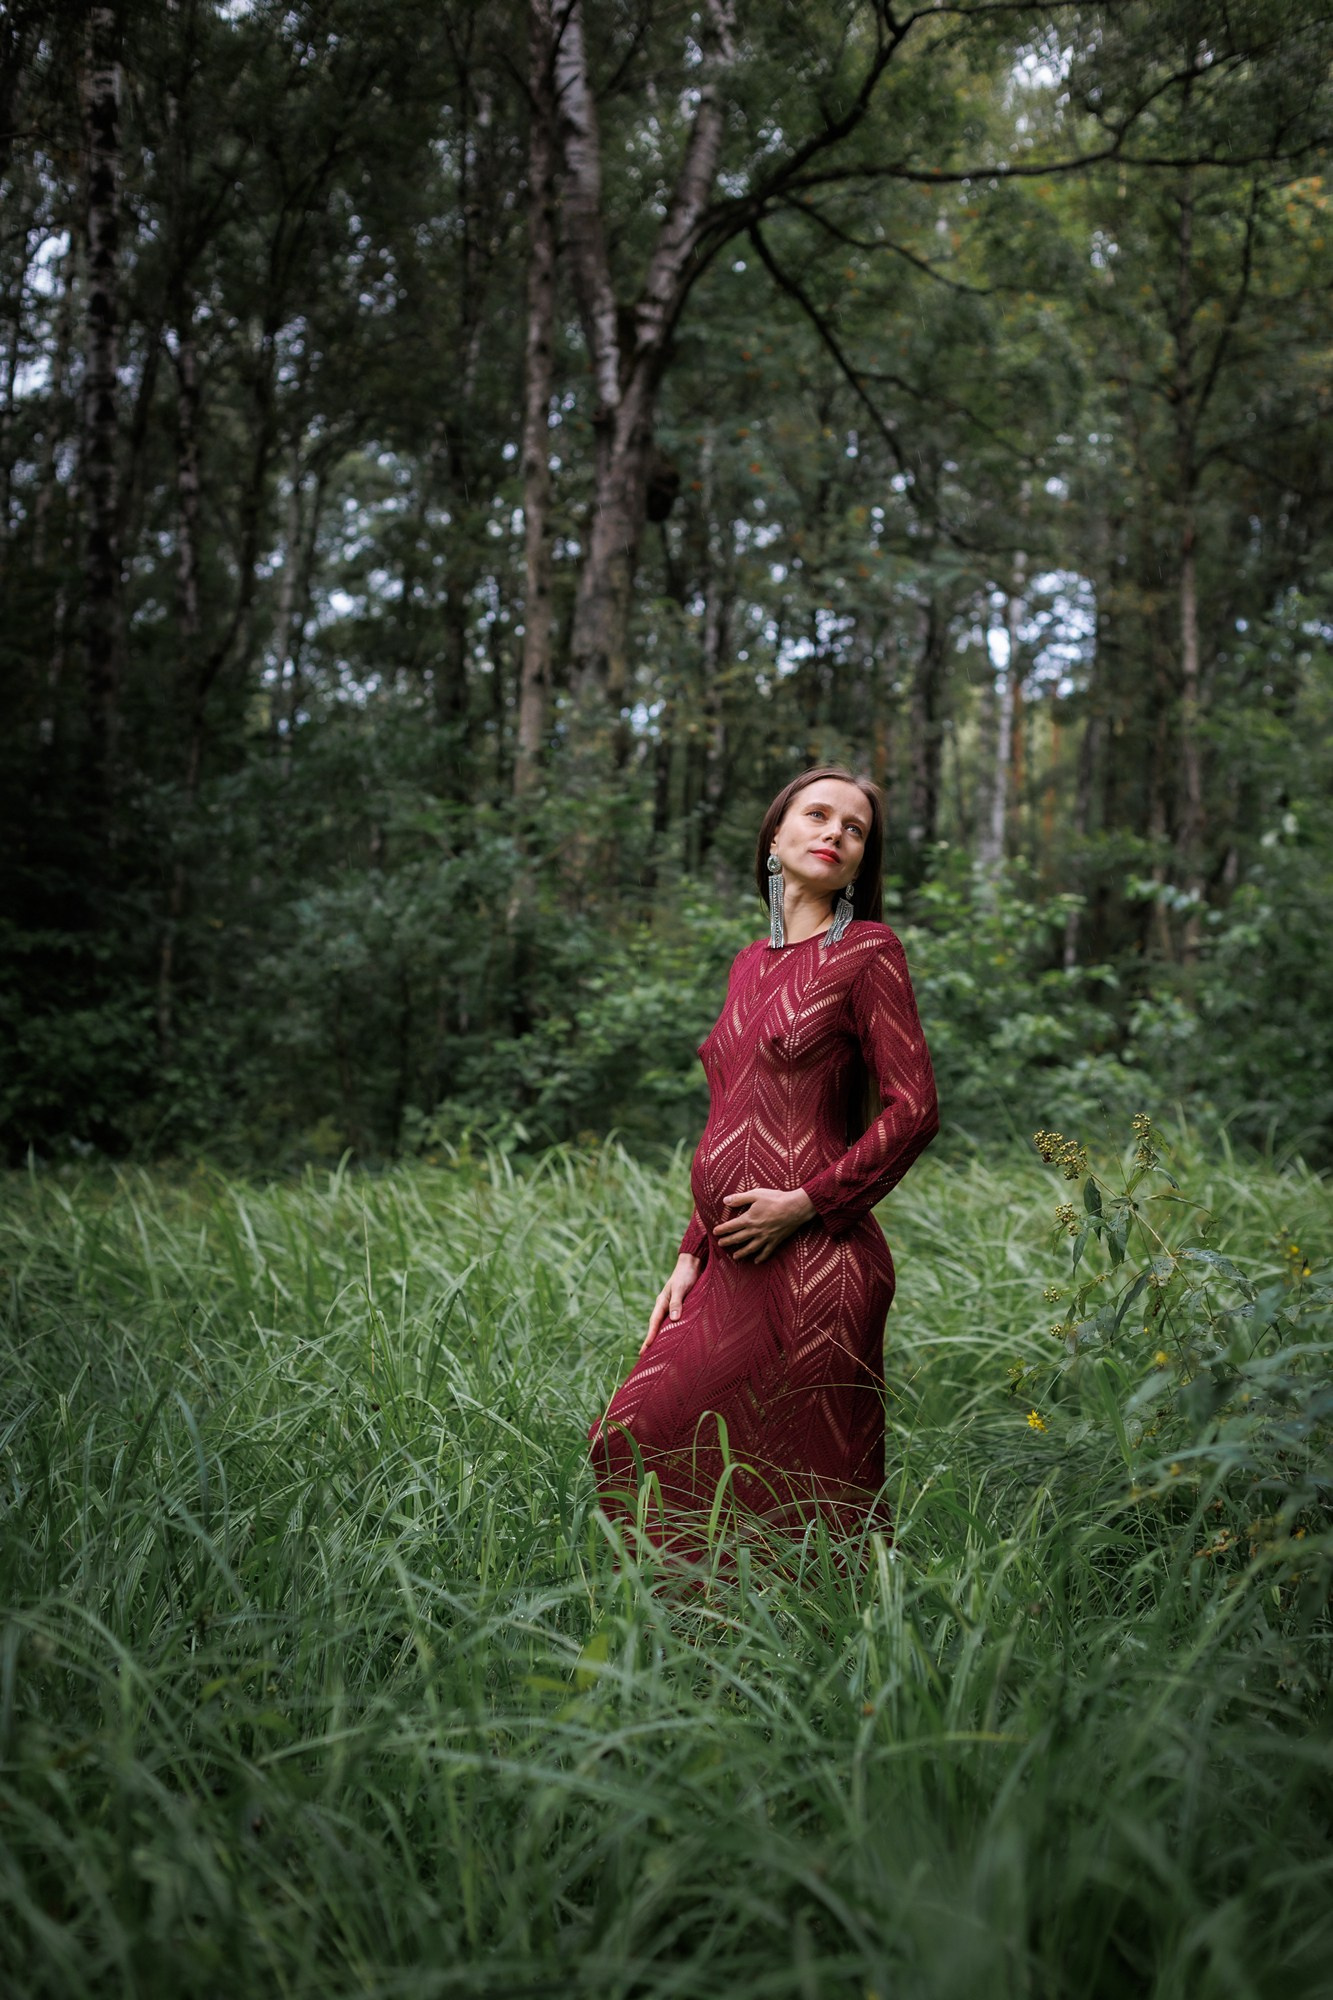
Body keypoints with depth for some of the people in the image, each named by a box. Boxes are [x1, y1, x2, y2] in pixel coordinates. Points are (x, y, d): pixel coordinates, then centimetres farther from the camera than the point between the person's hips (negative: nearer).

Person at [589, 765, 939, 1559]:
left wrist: (806, 1202, -14)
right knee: (640, 1444, 7)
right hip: (731, 1265, 7)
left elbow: (913, 1111, -8)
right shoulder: (752, 964, 17)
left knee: (811, 1502, 0)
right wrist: (693, 1254, 13)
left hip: (813, 1262, -7)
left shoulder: (867, 952, -3)